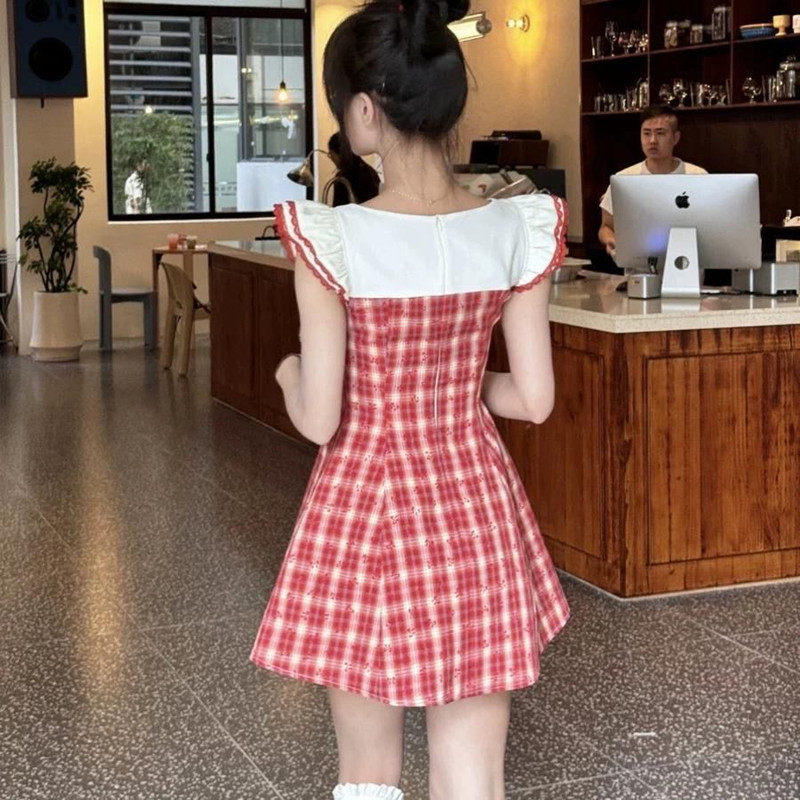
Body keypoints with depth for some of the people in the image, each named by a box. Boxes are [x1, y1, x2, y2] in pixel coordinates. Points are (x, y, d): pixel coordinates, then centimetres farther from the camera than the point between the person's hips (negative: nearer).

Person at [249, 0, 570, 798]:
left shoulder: (331, 238, -17)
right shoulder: (517, 230, -7)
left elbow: (318, 418, -14)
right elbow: (533, 398, -3)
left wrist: (288, 373, 8)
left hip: (365, 504, -2)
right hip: (476, 504, 3)